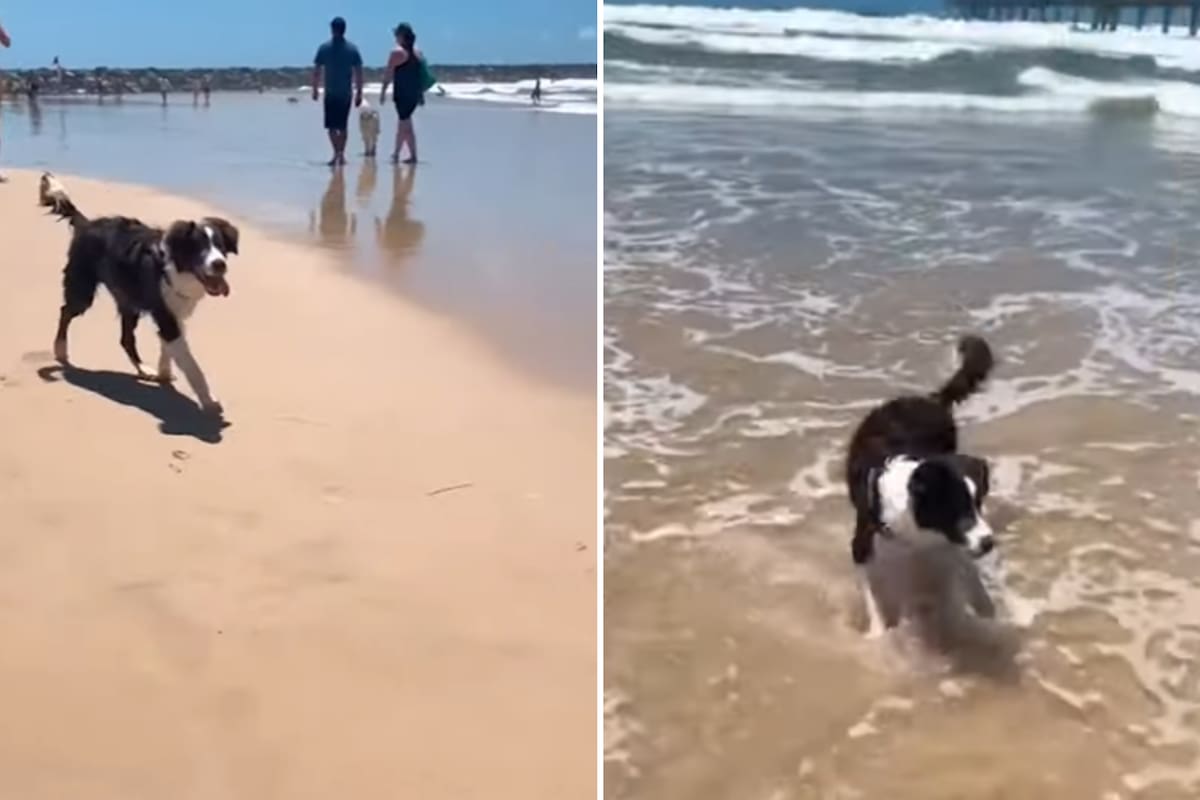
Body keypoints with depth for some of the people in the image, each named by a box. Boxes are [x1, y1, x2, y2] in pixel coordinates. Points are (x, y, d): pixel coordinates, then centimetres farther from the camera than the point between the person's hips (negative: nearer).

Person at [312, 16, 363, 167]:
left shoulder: (324, 48, -3)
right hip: (346, 93, 2)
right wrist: (359, 93, 6)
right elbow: (359, 74, -1)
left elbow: (316, 72, -2)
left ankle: (337, 152, -21)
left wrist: (315, 89, 8)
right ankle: (341, 155, 16)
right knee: (343, 126, 14)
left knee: (332, 126, -2)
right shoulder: (352, 49, 1)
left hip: (330, 93, -2)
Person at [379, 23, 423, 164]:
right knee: (404, 123, 17)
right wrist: (421, 93, 19)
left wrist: (383, 90, -5)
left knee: (405, 124, -2)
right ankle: (396, 153, 23)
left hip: (402, 93, -7)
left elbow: (388, 73, -9)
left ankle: (413, 155, -4)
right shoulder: (417, 52, 11)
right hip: (415, 93, 7)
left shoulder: (397, 52, -8)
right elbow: (422, 73, 14)